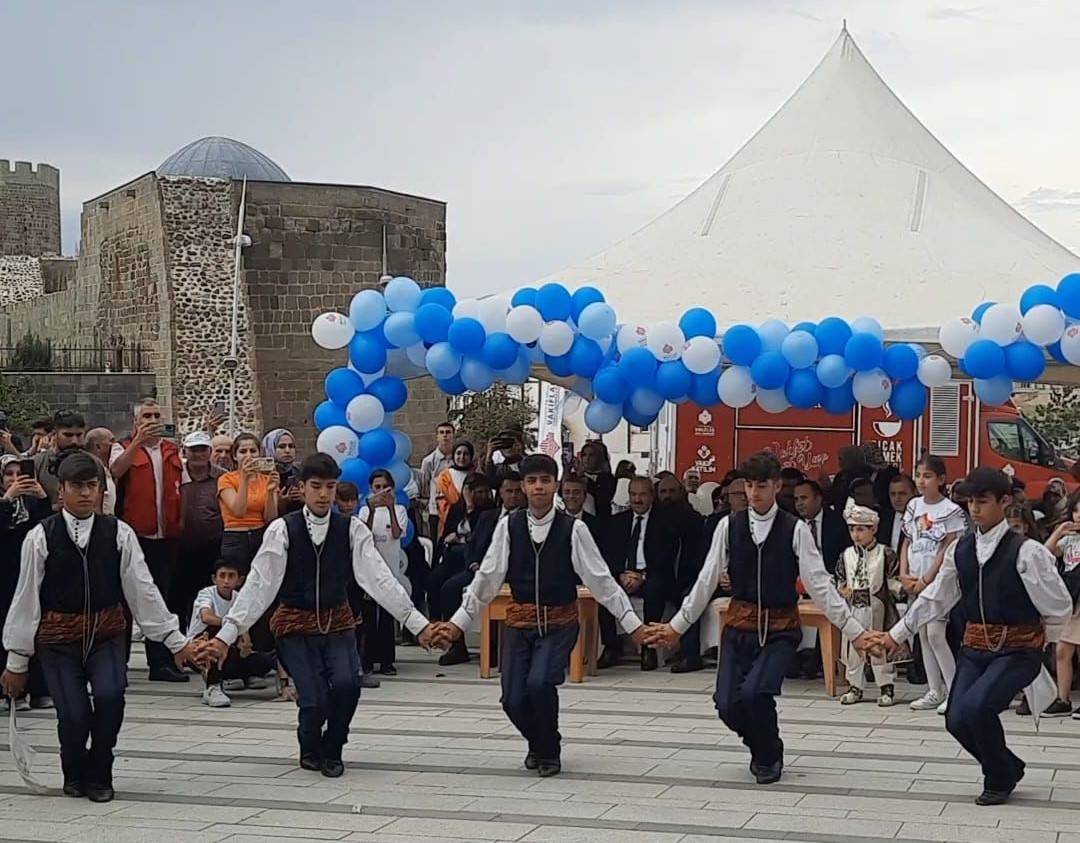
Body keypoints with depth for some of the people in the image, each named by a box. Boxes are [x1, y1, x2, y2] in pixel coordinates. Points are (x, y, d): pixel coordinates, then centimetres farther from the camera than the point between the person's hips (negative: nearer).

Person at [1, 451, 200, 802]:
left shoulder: (119, 534, -4)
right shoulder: (41, 538, -7)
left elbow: (142, 590, -1)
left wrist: (176, 641, -1)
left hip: (107, 633, 1)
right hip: (57, 639, -1)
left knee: (109, 695, -24)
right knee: (73, 714, -15)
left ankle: (99, 774, 1)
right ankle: (75, 774, 19)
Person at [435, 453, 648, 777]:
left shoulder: (573, 529, -9)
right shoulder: (509, 526, -4)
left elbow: (600, 579, -6)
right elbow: (487, 578, 0)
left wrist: (633, 624, -8)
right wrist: (458, 623, -1)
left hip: (560, 623, -2)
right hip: (519, 622, 2)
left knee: (540, 683, -24)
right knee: (513, 699, -6)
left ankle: (549, 752, 4)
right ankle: (538, 744, 29)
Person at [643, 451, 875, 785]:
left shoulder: (795, 530, -7)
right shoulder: (729, 526, 0)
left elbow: (819, 584, -8)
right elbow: (707, 580, 5)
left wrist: (854, 631, -13)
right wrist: (677, 626, 6)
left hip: (780, 628, -3)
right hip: (739, 623, 3)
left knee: (755, 693, -24)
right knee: (727, 704, -8)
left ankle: (769, 758, 7)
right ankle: (763, 749, 25)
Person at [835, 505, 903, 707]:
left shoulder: (885, 554, -4)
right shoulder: (846, 555, 7)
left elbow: (894, 581, -3)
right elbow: (840, 579, 13)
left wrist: (901, 587, -23)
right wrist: (841, 590, -7)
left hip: (877, 609, -4)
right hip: (853, 609, 4)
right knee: (852, 647, 8)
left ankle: (887, 688, 13)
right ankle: (855, 687, 21)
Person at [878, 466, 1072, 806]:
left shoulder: (1026, 552, -13)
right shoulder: (960, 550, 4)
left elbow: (1059, 606, -6)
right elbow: (935, 598, 12)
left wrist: (1037, 637, 7)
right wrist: (897, 634, 13)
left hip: (1017, 651, -6)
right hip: (975, 648, 6)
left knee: (975, 706, -24)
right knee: (957, 720, -7)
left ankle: (1000, 779, 3)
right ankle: (1007, 767, 22)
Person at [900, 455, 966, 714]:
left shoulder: (950, 510, -9)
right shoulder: (914, 506, 8)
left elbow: (948, 549, -12)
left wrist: (927, 579, -14)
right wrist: (904, 575, 0)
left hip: (937, 579, -6)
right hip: (915, 581, 6)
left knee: (935, 634, -12)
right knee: (923, 634, 8)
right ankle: (934, 691, 15)